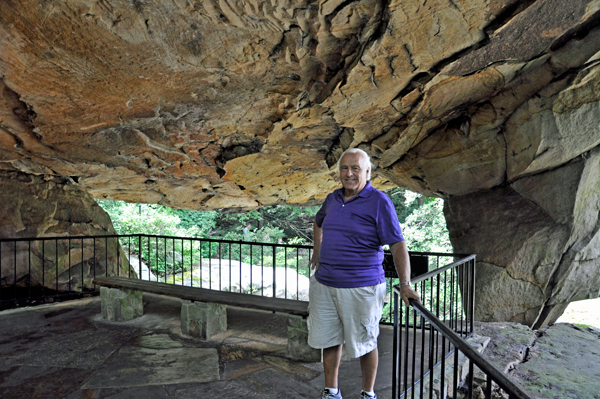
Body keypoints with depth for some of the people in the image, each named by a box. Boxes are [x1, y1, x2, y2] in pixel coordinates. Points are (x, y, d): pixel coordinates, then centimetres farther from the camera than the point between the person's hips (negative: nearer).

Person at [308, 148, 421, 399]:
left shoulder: (379, 202, -11)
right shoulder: (333, 199, 7)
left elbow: (397, 245, -16)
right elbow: (318, 221, 30)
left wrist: (405, 284, -25)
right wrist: (317, 250, 22)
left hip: (361, 288, -5)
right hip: (324, 284, 6)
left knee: (365, 343, 11)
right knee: (329, 340, 14)